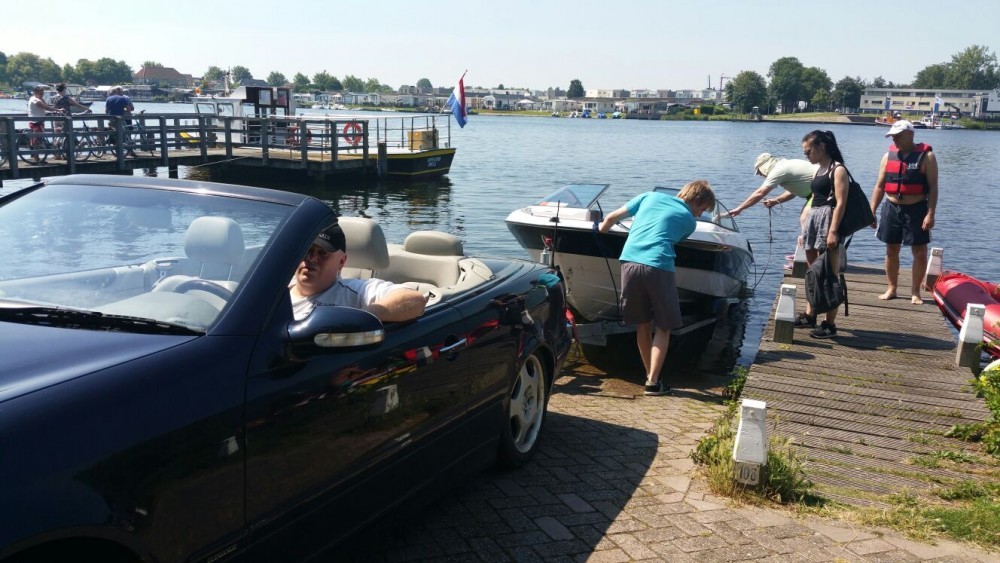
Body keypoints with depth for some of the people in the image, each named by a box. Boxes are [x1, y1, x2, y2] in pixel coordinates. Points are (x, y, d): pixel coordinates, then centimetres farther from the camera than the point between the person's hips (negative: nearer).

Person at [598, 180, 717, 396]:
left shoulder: (651, 196, 20)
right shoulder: (689, 221, 13)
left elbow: (611, 217, 19)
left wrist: (600, 232, 38)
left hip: (629, 262, 4)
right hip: (657, 267, -4)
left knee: (643, 326, 16)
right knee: (663, 328, 9)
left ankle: (650, 376, 24)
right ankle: (652, 382, 2)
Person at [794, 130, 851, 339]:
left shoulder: (838, 169, -8)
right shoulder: (819, 170, 17)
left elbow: (840, 203, -15)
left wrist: (833, 231, -22)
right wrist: (805, 229, 19)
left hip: (828, 220, -9)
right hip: (813, 220, 9)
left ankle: (830, 325, -4)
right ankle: (809, 316, 24)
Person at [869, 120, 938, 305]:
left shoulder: (926, 156, -6)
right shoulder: (889, 155, 5)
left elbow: (933, 187, -9)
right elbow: (879, 186, 9)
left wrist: (930, 214, -17)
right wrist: (871, 211, 4)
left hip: (916, 209, -4)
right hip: (891, 208, 4)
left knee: (920, 253, 0)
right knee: (891, 251, 9)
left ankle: (915, 291, 12)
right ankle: (892, 288, 21)